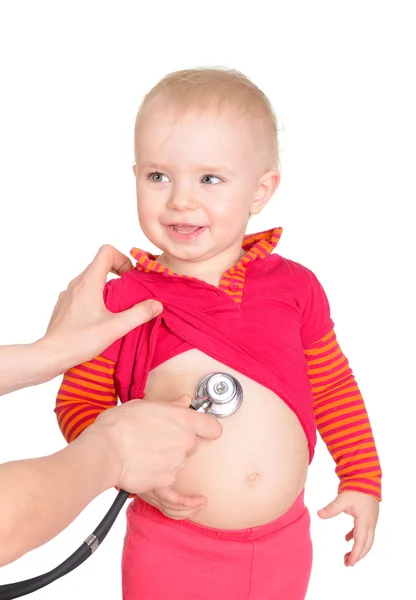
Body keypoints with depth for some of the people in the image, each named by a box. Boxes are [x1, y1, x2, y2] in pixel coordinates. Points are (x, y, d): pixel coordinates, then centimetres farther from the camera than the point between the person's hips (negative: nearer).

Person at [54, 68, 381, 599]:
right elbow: (78, 401, -3)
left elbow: (335, 389, 7)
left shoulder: (294, 287, -5)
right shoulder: (123, 301, -12)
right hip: (171, 550, -2)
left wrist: (363, 481, 8)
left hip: (283, 543, 2)